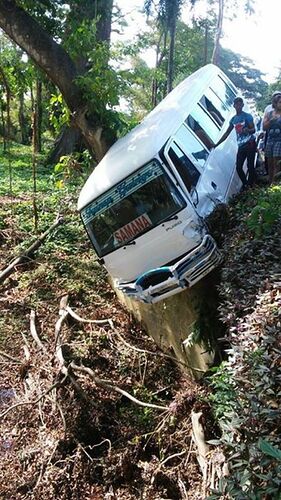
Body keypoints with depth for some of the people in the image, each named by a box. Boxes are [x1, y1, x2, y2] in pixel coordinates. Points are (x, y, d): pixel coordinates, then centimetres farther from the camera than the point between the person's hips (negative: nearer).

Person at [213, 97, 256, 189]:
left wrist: (248, 130, -32)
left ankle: (250, 186, 1)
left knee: (250, 166, -7)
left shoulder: (247, 116, -1)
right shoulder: (233, 119, 15)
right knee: (238, 167, 0)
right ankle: (245, 185, 15)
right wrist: (217, 144, 16)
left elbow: (253, 130, -7)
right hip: (241, 146, 5)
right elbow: (227, 133, 19)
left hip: (250, 144, -5)